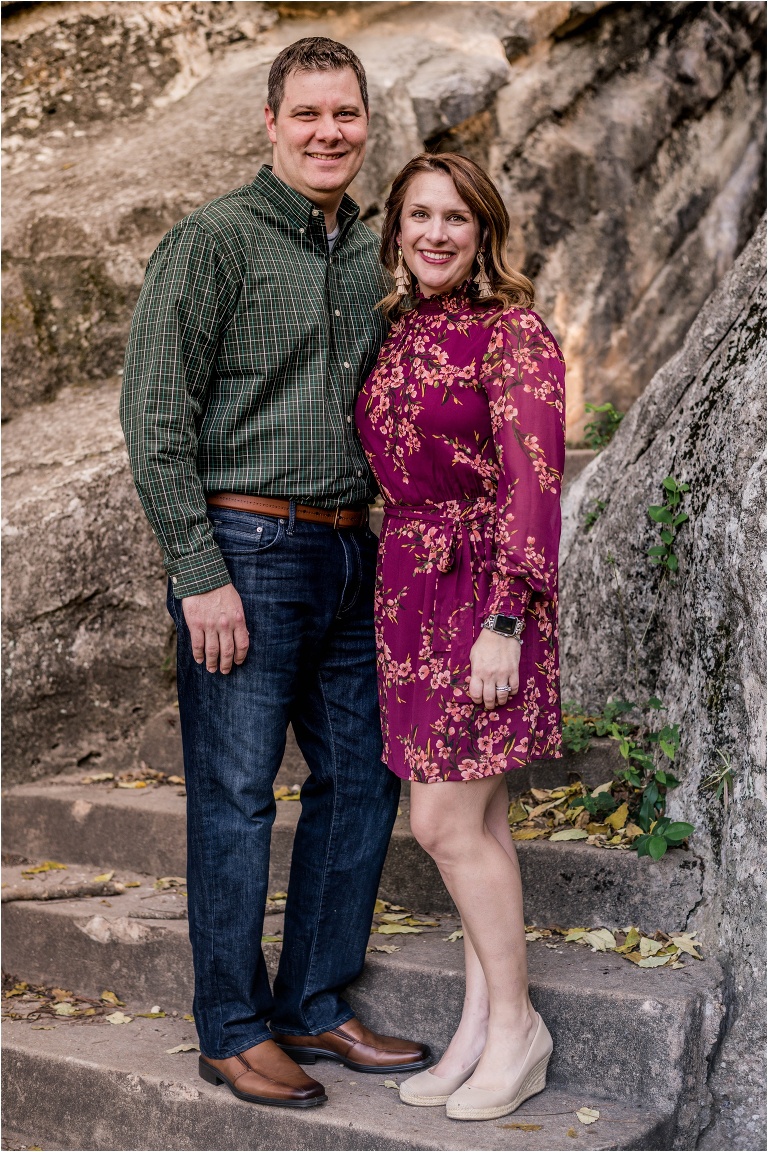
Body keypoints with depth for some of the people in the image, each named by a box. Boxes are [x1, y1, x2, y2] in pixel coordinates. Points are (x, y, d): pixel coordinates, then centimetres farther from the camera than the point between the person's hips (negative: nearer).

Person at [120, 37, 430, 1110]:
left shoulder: (370, 253, 13)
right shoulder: (214, 239, -8)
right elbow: (155, 416, -12)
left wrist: (374, 540, 14)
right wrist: (201, 575, -15)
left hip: (348, 554, 8)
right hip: (248, 552, -7)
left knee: (361, 782, 12)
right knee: (236, 800, 1)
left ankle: (315, 1006, 27)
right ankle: (233, 1029, 17)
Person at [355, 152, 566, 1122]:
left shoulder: (511, 331, -9)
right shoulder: (395, 332, 12)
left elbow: (535, 482, -15)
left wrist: (505, 622, -20)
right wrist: (390, 596, 15)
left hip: (484, 586, -7)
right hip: (406, 583, 7)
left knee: (446, 820, -6)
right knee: (476, 817, 11)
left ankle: (516, 1026, 12)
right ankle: (482, 1024, 21)